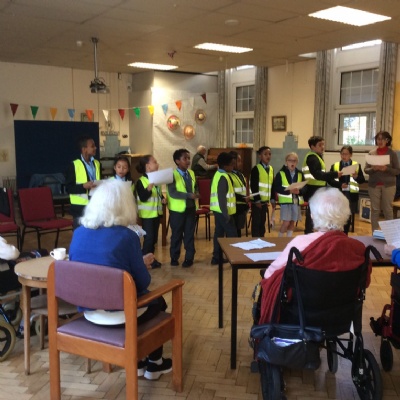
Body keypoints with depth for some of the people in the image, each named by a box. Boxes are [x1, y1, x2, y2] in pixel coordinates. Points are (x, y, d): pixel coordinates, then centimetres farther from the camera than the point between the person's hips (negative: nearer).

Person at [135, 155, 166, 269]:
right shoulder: (141, 181, -15)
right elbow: (143, 198, -23)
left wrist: (163, 199, 1)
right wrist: (149, 187, -36)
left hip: (157, 212, 8)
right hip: (147, 214, -8)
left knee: (154, 237, 13)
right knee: (148, 237, -5)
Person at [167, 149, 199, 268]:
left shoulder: (191, 173, 7)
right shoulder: (172, 175, -12)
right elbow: (172, 193, -21)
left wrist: (196, 194, -5)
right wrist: (189, 195, -27)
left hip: (191, 208, 5)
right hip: (177, 209, -4)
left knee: (189, 234, 9)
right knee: (177, 235, 8)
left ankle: (189, 258, 20)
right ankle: (174, 258, 22)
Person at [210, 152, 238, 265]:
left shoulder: (218, 174, 12)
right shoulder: (223, 177, -19)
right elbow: (222, 198, -23)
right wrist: (226, 214, -22)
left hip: (218, 210, 10)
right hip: (223, 211, -10)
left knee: (219, 233, 12)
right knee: (232, 234, -1)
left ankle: (216, 257, 17)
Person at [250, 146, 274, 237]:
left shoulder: (271, 169, 11)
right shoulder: (256, 169, -10)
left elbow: (272, 185, 14)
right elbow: (253, 186, -14)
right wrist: (257, 200, -16)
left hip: (265, 200, 6)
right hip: (257, 200, -6)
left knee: (262, 222, 12)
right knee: (256, 222, -2)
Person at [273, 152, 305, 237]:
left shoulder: (300, 174, 9)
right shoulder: (280, 173, -2)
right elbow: (276, 188, -10)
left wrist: (299, 191, -18)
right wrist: (289, 191, -20)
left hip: (296, 201, 4)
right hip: (285, 201, -4)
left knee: (292, 222, 9)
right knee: (286, 222, -8)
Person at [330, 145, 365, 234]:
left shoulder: (357, 165, 4)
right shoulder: (335, 166, 6)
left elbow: (362, 180, -1)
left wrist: (356, 177, -21)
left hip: (351, 194, 0)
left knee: (348, 215, 7)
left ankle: (345, 235, 17)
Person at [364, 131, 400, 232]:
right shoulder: (371, 153, 4)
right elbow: (366, 170, 4)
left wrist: (386, 169, -19)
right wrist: (373, 169, -17)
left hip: (388, 185, -2)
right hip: (373, 185, 2)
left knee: (388, 210, 3)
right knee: (375, 210, 7)